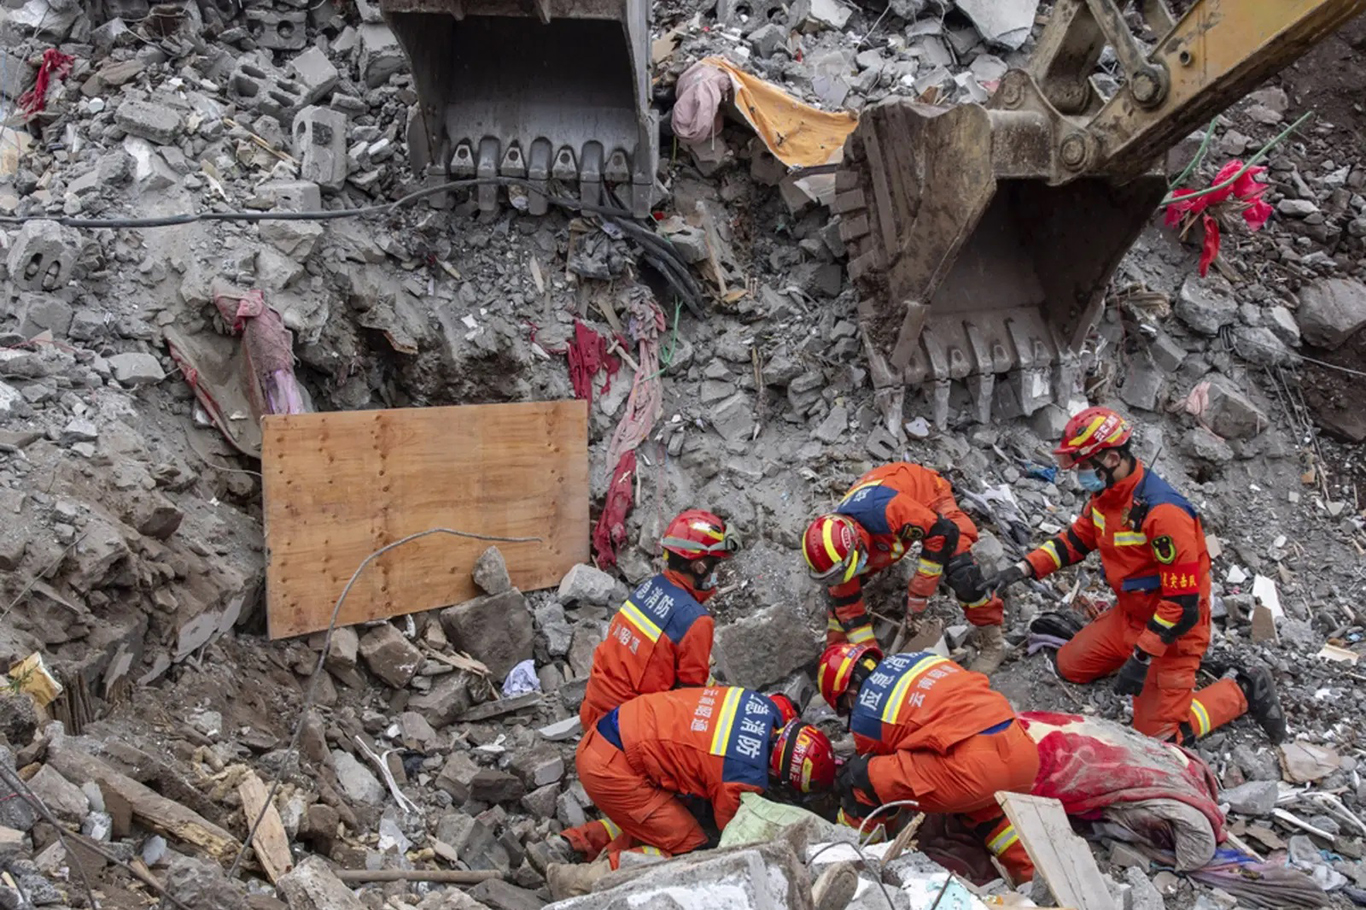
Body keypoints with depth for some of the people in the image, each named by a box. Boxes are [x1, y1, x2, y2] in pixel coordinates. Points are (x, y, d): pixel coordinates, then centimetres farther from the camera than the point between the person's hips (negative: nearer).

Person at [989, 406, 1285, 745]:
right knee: (1070, 665, 10)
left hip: (1173, 628, -8)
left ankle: (1244, 691, 13)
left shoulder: (1164, 512, -32)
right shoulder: (1105, 494, -6)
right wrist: (1024, 569, -3)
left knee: (1158, 733, -5)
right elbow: (1076, 539, 11)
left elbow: (1183, 603, -30)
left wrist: (1142, 658, -27)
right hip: (1129, 614, 8)